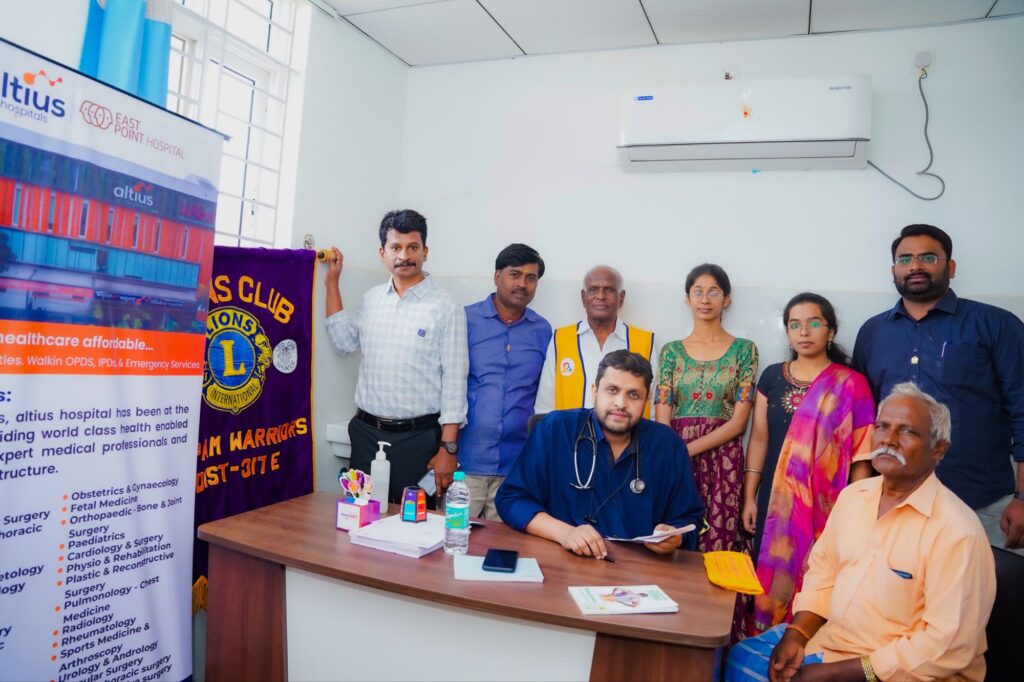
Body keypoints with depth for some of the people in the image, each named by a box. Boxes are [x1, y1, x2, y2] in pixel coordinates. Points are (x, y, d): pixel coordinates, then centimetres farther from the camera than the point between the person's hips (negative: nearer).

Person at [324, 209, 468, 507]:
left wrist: (448, 448, -13)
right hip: (366, 432, 5)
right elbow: (344, 341, 16)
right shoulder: (372, 298, 8)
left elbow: (454, 381, -9)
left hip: (418, 437, -4)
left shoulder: (446, 308, -8)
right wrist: (332, 283, 12)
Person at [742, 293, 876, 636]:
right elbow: (759, 438, 8)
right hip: (774, 498, 3)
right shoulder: (771, 377, 7)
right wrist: (749, 497, 6)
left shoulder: (851, 384, -4)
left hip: (826, 504, -3)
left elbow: (861, 456, -4)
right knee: (769, 579, 8)